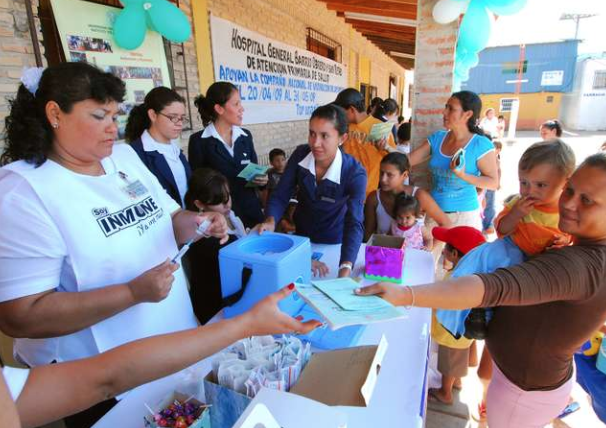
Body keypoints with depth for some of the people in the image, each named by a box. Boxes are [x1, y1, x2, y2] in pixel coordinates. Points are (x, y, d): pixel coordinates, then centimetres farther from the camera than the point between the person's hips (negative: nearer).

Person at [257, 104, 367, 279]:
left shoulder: (355, 173, -27)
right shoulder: (300, 155, -17)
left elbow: (354, 224, -36)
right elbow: (280, 195, -13)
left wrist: (346, 268, -51)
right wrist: (271, 221, -35)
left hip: (333, 244, -2)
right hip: (301, 237, 3)